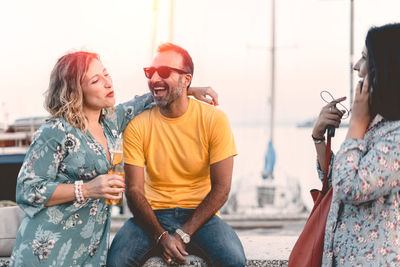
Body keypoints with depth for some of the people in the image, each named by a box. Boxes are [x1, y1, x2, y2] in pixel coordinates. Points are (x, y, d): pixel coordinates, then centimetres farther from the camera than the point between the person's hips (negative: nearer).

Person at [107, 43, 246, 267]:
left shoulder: (214, 120, -4)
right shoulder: (137, 125, -1)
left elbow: (221, 188, -6)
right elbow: (134, 190, -4)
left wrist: (183, 234, -14)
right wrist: (161, 236, -19)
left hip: (200, 215, -1)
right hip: (152, 215, 1)